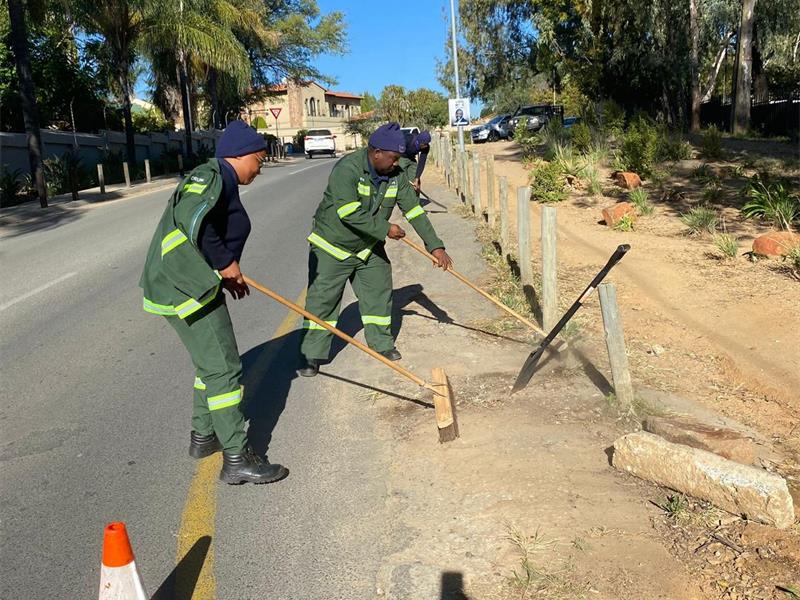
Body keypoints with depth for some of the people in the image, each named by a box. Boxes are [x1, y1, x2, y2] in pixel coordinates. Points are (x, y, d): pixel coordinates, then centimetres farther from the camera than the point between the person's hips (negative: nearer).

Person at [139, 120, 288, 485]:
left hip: (187, 283, 11)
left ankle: (203, 436, 35)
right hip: (184, 287, -11)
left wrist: (225, 274, 13)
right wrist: (225, 263, -21)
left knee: (211, 362, 21)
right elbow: (190, 219, -31)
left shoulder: (220, 182, 16)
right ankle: (237, 459, 0)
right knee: (223, 367, -7)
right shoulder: (212, 177, -14)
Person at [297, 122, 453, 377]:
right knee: (322, 300, -2)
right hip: (333, 245, -6)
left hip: (369, 247, 6)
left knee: (379, 294, 10)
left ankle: (382, 343, 27)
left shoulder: (396, 175, -6)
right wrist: (385, 229, -30)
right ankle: (311, 356, 6)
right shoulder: (347, 169, -26)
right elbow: (349, 212, -34)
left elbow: (414, 210, -5)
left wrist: (435, 246, -9)